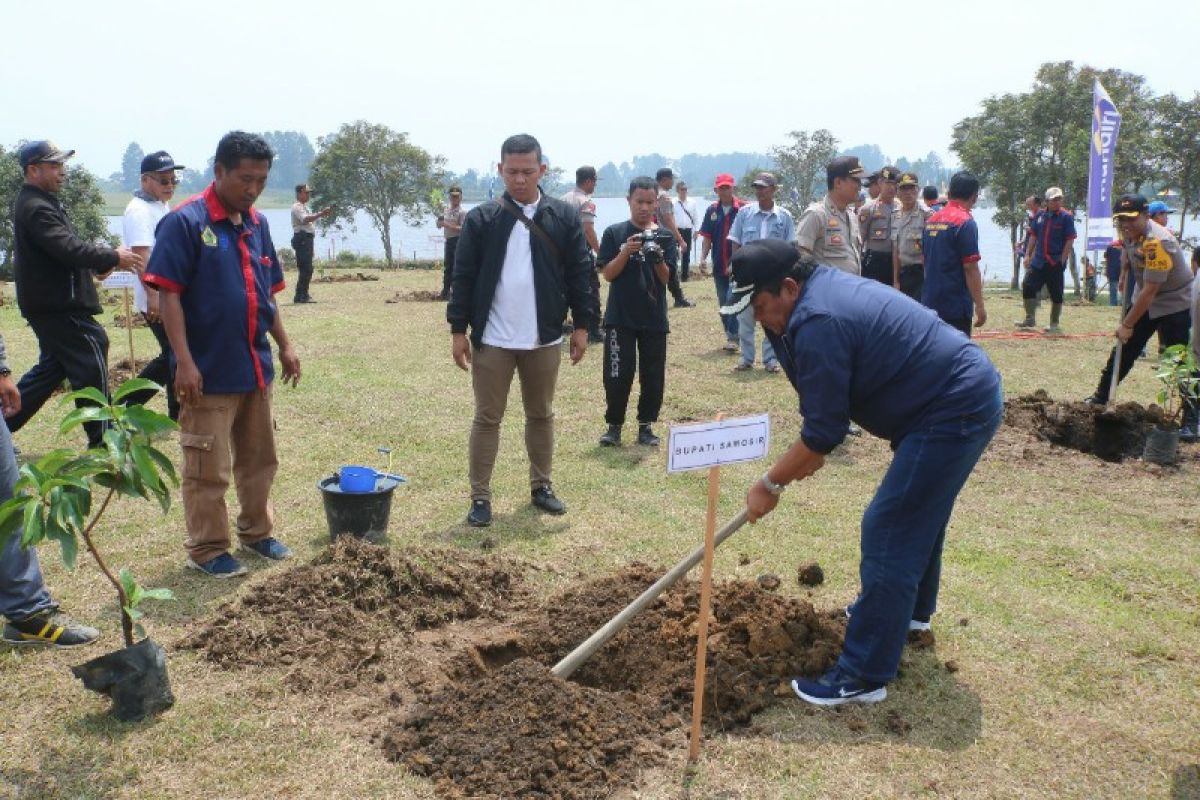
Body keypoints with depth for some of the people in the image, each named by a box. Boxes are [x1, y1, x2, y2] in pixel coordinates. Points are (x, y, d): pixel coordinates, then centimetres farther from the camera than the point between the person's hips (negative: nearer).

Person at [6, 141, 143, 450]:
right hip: (60, 308, -11)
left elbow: (64, 248, 22)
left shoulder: (40, 203, 16)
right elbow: (70, 249, -27)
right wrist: (113, 257, -18)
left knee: (51, 368, 19)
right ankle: (102, 443, 3)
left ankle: (5, 422, 23)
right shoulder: (37, 208, -18)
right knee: (91, 370, -4)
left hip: (53, 305, 11)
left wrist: (99, 264, 13)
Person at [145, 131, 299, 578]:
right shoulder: (185, 222, -12)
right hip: (209, 371, -7)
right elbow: (169, 293, -15)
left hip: (256, 367, 7)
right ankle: (207, 550, 17)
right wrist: (184, 360, -20)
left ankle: (256, 532, 34)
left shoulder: (257, 224, 10)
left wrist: (285, 345, 14)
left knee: (260, 459, 18)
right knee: (208, 468, 3)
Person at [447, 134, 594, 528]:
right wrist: (458, 329, -4)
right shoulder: (481, 218, -2)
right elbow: (463, 277, -1)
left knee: (541, 415, 15)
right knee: (487, 418, 5)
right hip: (492, 340, -1)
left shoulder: (564, 217, 1)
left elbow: (579, 274, 4)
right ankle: (480, 496, 13)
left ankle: (541, 487, 29)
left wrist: (581, 325, 0)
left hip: (544, 339, 2)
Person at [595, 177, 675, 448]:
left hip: (654, 318, 2)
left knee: (653, 376, 5)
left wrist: (657, 258, -23)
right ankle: (614, 425, 10)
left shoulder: (664, 237, 4)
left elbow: (665, 279, -3)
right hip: (620, 318, -2)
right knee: (617, 375, -4)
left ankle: (646, 425, 18)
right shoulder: (614, 233, 0)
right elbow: (608, 274, -4)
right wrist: (626, 252, -20)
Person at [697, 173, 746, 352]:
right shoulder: (712, 211, 7)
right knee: (723, 303, 12)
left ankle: (733, 338, -4)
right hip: (719, 266, 5)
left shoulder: (743, 208, -7)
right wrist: (703, 258, -3)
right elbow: (707, 237, 10)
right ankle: (731, 336, 24)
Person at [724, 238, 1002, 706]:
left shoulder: (818, 323, -22)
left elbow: (823, 430, -19)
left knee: (887, 533, -8)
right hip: (973, 392, 11)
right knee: (919, 510, 28)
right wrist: (811, 452, 19)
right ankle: (911, 609, 50)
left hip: (954, 413, -11)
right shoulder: (827, 286, 11)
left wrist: (770, 484, -7)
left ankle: (864, 677, -2)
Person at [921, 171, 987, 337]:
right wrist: (979, 305, -13)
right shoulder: (965, 222, -13)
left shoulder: (931, 220, 10)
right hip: (956, 305, -7)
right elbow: (970, 268, -17)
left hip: (930, 303, 7)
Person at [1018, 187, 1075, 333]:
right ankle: (1030, 319, 13)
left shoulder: (1066, 217, -6)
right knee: (1028, 286, 1)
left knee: (1056, 293, 3)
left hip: (1055, 262, -5)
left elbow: (1070, 240, -9)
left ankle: (1054, 324, 13)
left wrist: (1062, 259, -14)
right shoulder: (1040, 216, 8)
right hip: (1038, 260, 5)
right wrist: (1028, 255, 9)